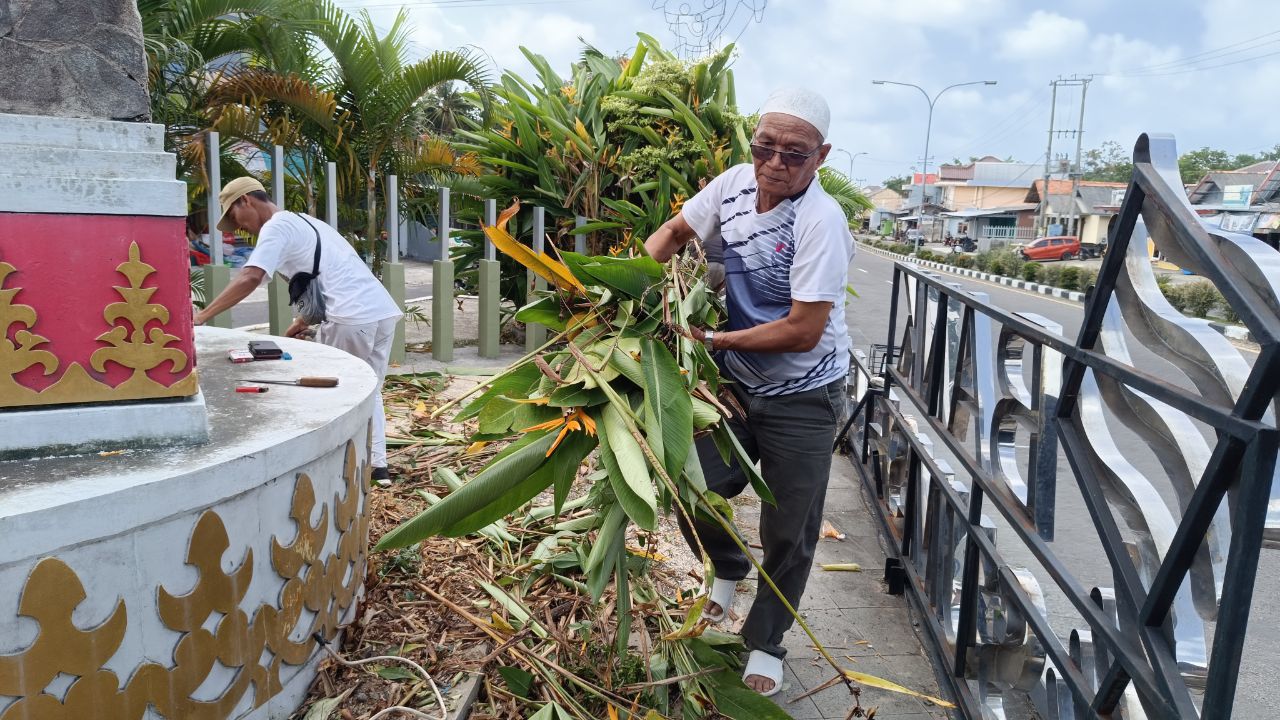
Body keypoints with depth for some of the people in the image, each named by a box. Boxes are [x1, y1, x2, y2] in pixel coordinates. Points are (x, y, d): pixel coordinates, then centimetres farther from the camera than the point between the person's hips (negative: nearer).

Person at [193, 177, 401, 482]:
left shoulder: (276, 227, -1)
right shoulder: (305, 221, 28)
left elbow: (250, 278, -16)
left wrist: (202, 316, -14)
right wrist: (303, 321, 24)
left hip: (351, 319, -9)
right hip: (385, 311, 9)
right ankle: (377, 464, 18)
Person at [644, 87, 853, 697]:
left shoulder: (821, 222, -24)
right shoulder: (735, 183, -6)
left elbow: (803, 331, -26)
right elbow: (673, 232, 10)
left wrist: (712, 339, -22)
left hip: (802, 399, -4)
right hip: (734, 382, 5)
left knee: (788, 533, 9)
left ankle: (766, 643, 33)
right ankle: (728, 567, 38)